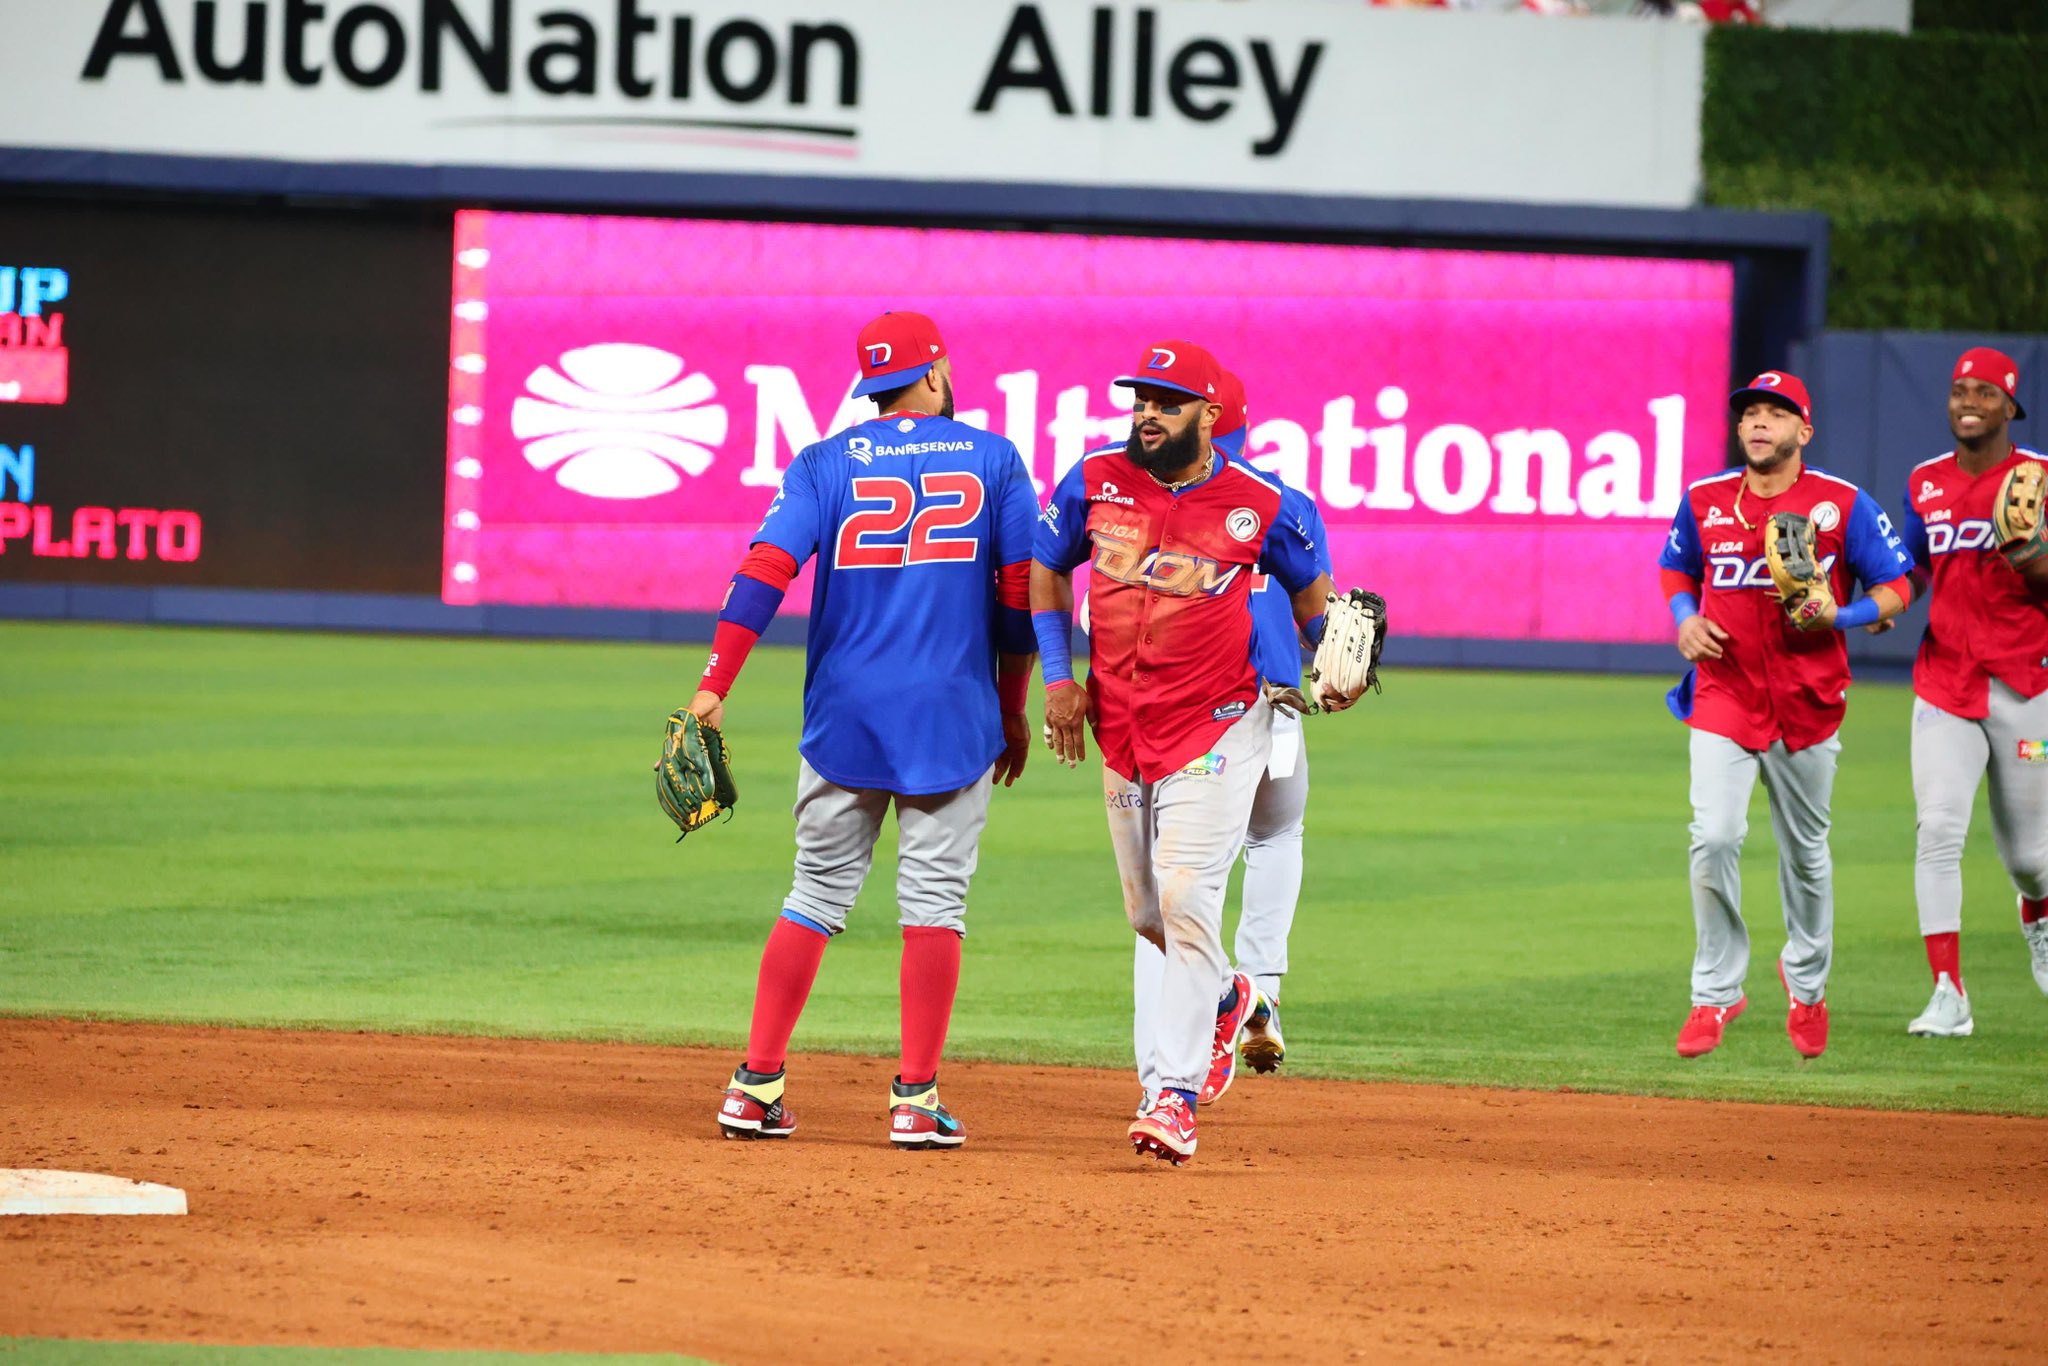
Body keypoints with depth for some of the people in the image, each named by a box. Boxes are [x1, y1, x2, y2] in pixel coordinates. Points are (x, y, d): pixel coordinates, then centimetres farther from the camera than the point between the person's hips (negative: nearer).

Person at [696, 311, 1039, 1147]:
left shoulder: (826, 464, 3)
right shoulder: (995, 461, 3)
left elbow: (767, 570, -8)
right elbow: (1019, 593, 2)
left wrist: (715, 686, -13)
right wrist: (1013, 709, 11)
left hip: (845, 717, 2)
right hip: (954, 718, -2)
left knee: (818, 893, 10)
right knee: (934, 898, 2)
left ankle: (756, 1087, 7)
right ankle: (916, 1099, -4)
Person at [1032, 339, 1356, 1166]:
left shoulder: (1260, 506, -8)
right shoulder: (1095, 483, -1)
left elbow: (1309, 589, 8)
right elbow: (1046, 570, 13)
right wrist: (1057, 677, 3)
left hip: (1216, 731, -4)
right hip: (1120, 727, 4)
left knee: (1185, 898, -16)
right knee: (1147, 912, 14)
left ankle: (1177, 1096, -15)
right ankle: (1224, 999, 46)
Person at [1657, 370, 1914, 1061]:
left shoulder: (1844, 505, -5)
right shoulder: (1704, 502, 2)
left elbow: (1895, 590, 0)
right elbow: (1676, 571, 19)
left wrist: (1837, 618, -19)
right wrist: (1685, 618, -2)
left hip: (1809, 699, -1)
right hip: (1724, 693, 1)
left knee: (1805, 849, 11)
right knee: (1714, 839, -13)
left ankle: (1807, 983, 34)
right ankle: (1717, 993, 0)